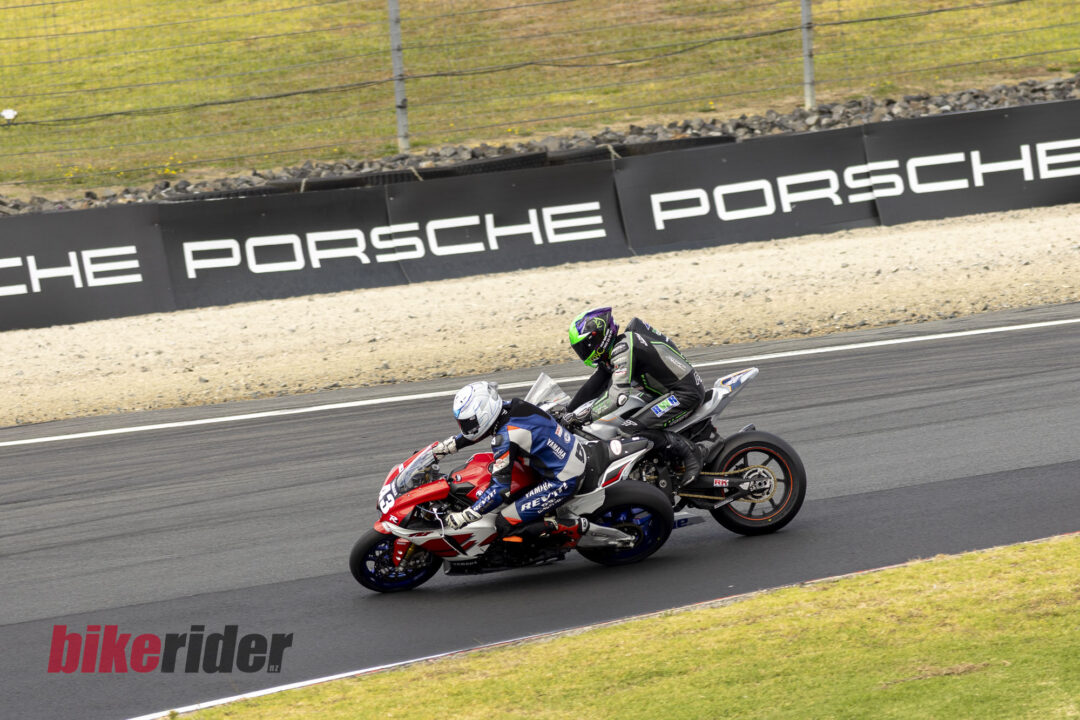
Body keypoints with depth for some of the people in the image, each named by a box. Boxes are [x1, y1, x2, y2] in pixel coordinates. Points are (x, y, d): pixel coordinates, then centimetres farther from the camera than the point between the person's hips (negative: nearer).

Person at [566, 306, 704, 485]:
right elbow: (594, 386, 17)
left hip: (686, 394, -11)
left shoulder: (624, 348, -19)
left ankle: (688, 451, -17)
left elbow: (617, 394, -29)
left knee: (630, 430, -23)